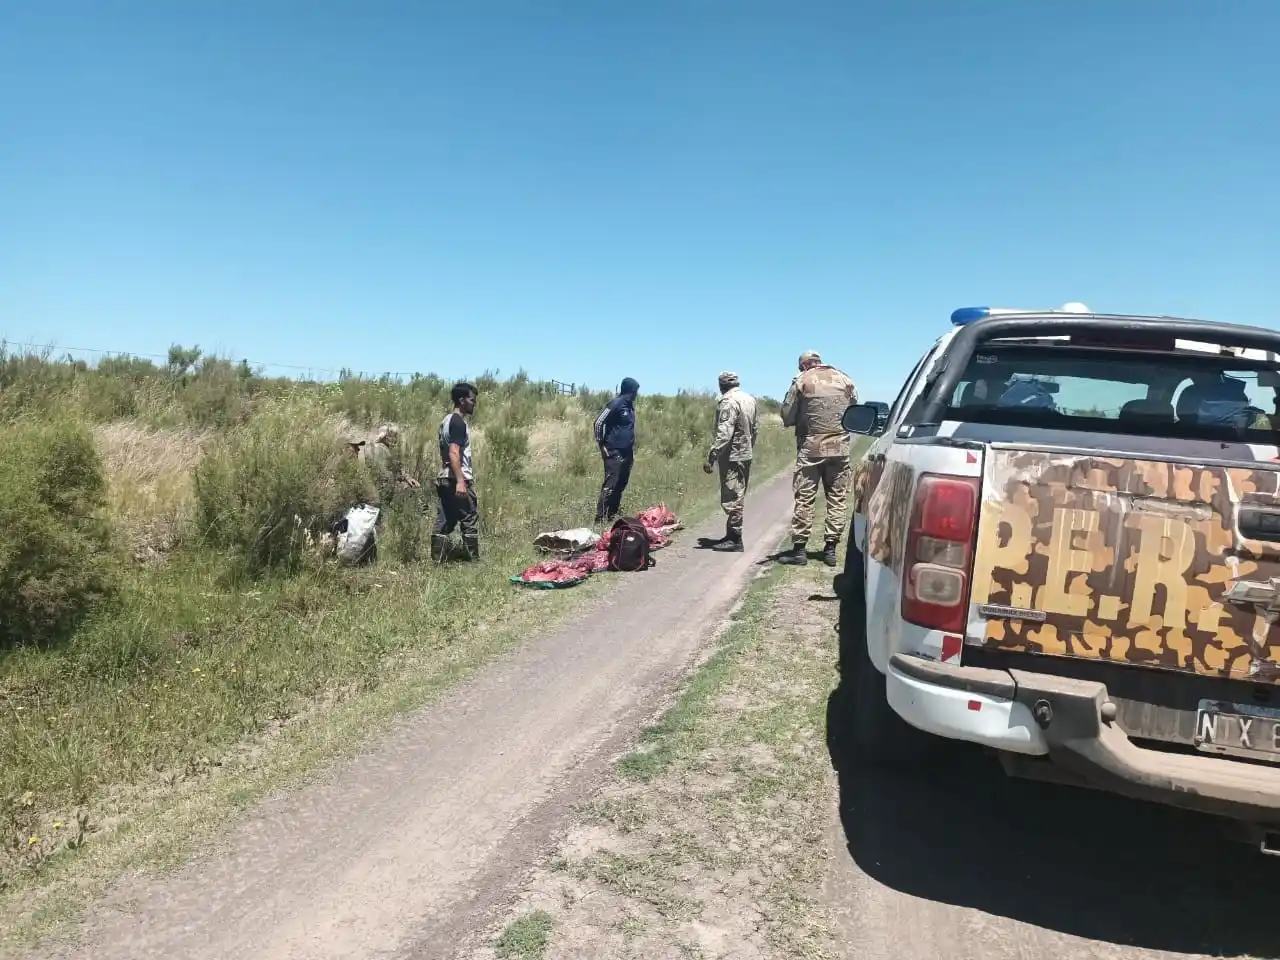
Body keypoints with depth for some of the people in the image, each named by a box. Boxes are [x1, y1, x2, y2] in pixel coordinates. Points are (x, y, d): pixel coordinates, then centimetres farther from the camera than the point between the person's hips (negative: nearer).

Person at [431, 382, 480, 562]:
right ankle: (473, 560, 5)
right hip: (458, 479, -9)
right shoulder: (458, 422, -13)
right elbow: (454, 453, -22)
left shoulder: (447, 420, 16)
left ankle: (437, 560, 7)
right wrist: (460, 481, -26)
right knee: (470, 519, 0)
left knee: (445, 521, 8)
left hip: (444, 479, 9)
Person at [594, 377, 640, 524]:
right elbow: (598, 423, -12)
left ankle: (613, 515, 17)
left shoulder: (630, 405, 13)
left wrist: (633, 449, 20)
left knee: (621, 485, 10)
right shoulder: (616, 404, -12)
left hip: (627, 453, 8)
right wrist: (602, 445, -10)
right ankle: (600, 517, -6)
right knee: (610, 485, -9)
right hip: (614, 452, -8)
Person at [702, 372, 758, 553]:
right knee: (738, 497, 15)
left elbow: (724, 434, -24)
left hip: (732, 456, -9)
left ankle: (734, 540, 1)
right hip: (746, 455, 9)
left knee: (732, 499, -3)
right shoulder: (750, 399, 9)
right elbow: (755, 427, 16)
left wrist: (711, 458, -23)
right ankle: (732, 535, 24)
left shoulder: (728, 402, -17)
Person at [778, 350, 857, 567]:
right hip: (840, 448, 3)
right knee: (837, 499, 8)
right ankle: (830, 548, 10)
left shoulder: (802, 381, -2)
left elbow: (787, 417, -1)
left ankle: (799, 549, 4)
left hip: (811, 448, -3)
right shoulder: (845, 380, 8)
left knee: (804, 499, 2)